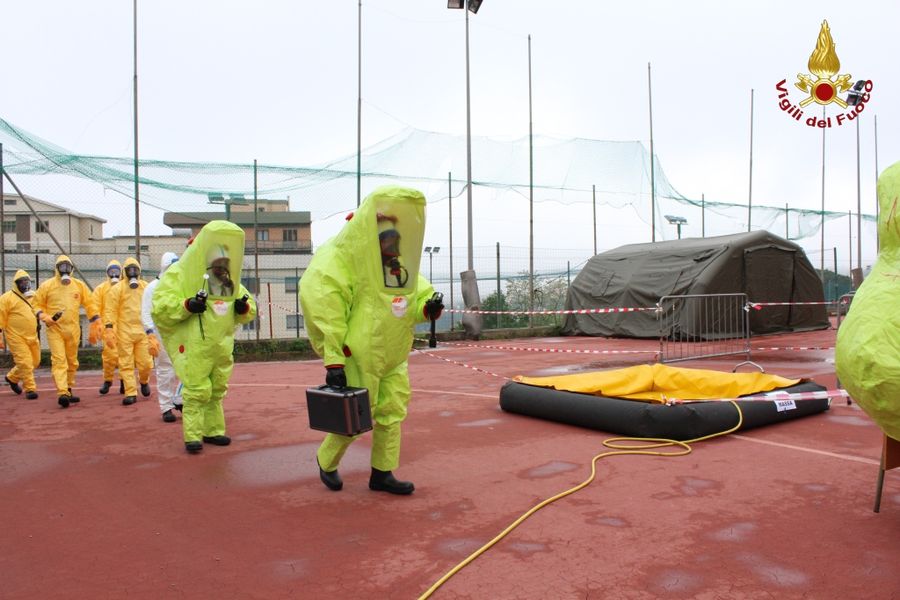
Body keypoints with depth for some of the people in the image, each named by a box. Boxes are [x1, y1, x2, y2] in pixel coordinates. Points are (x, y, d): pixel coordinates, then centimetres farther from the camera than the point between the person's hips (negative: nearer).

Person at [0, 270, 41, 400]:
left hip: (32, 337, 7)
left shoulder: (33, 296, 13)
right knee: (25, 362, -10)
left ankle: (12, 377, 35)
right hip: (16, 337, -6)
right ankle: (30, 389, 0)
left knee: (35, 362, 13)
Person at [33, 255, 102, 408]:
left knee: (72, 361, 12)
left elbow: (89, 304, 11)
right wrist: (43, 316, -11)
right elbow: (37, 304, 7)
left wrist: (97, 322, 6)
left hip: (73, 330, 3)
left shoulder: (79, 285, 6)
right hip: (55, 329, -3)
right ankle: (62, 393, -21)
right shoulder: (47, 286, 0)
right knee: (59, 360, -13)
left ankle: (68, 390, 27)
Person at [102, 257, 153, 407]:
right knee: (126, 363, 1)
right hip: (124, 332, -2)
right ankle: (130, 393, 7)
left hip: (143, 331, 2)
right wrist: (109, 329, -12)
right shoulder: (118, 289, 0)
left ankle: (144, 381, 32)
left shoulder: (146, 287, 9)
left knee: (145, 363, 1)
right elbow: (110, 310, -4)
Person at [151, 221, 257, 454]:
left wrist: (244, 307, -7)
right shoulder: (178, 275, -7)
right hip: (193, 347, -6)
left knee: (216, 391, 13)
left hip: (221, 347, 6)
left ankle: (213, 430, 25)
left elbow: (249, 310, 16)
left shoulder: (230, 279, 13)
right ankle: (193, 436, 3)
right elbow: (159, 308, -14)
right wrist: (186, 306, -29)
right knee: (196, 391, -7)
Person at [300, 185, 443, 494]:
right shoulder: (339, 258, -17)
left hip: (392, 356, 7)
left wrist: (426, 308, -9)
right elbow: (324, 313, -19)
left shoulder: (398, 260, 7)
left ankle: (382, 474, 25)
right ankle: (326, 462, 30)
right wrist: (333, 361, -22)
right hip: (357, 356, -7)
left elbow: (410, 298, 15)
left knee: (392, 412, 10)